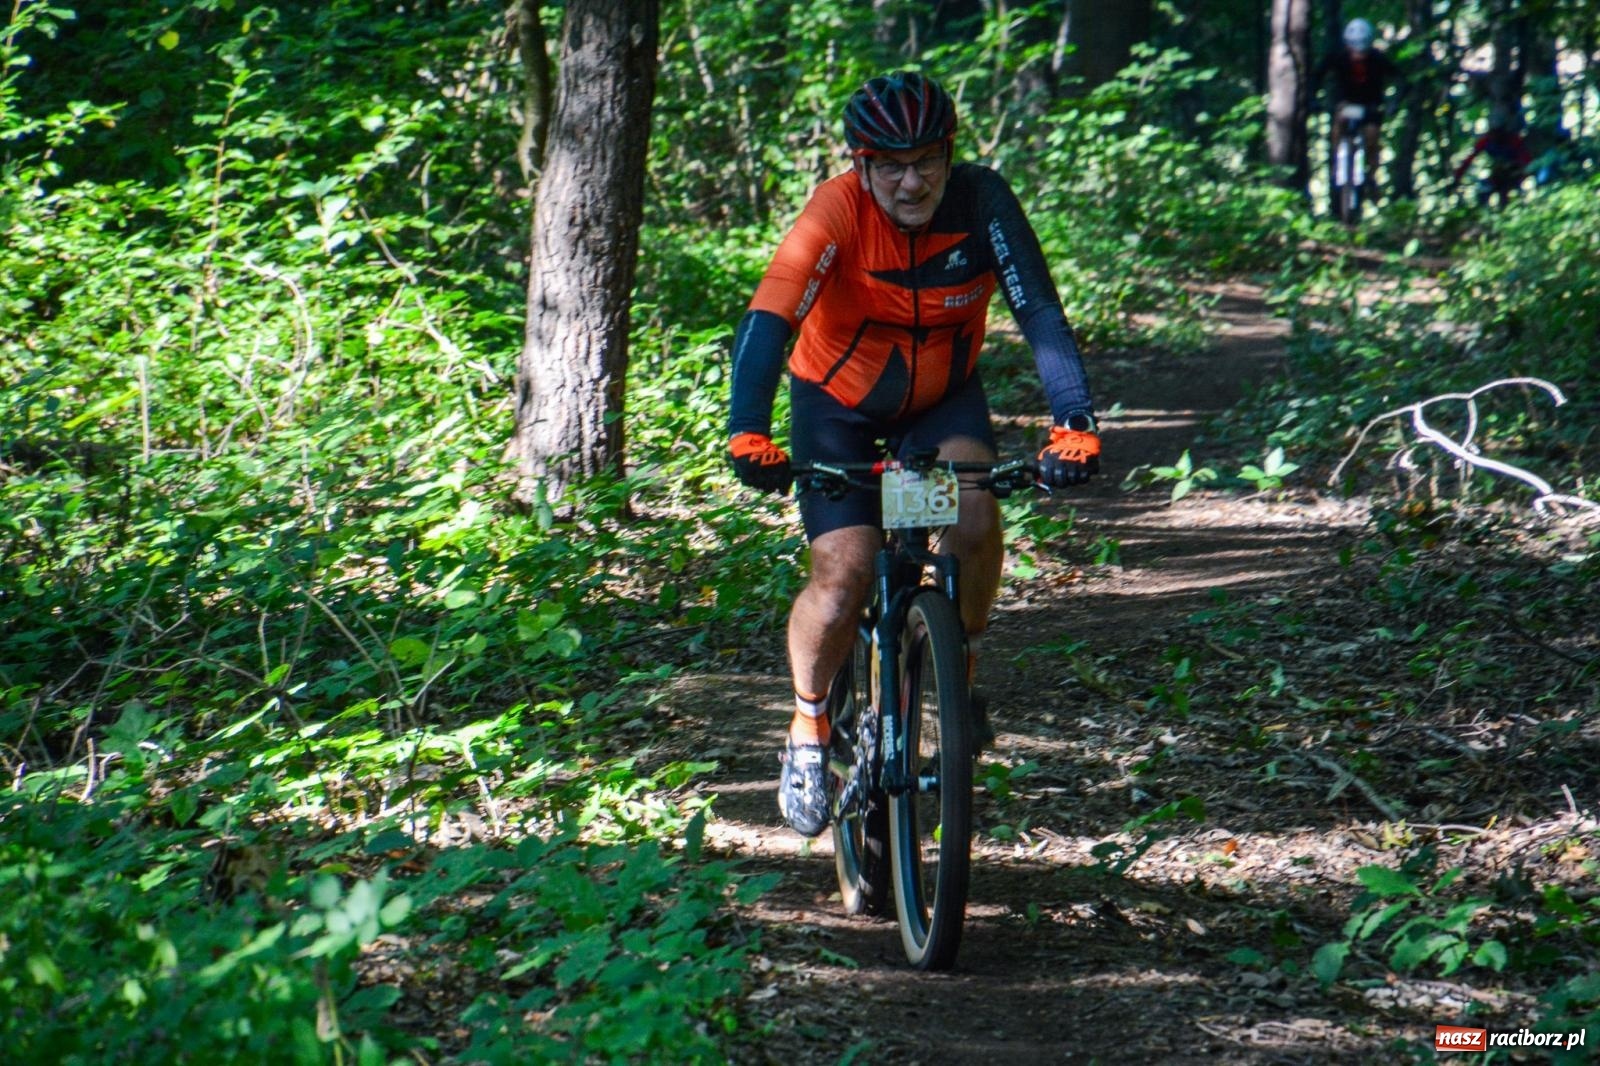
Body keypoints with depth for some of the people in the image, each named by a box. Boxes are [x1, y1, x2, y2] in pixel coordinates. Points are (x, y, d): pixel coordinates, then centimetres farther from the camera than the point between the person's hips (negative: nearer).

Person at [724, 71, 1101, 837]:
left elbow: (1040, 313, -28)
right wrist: (747, 433, -55)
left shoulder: (982, 201, -23)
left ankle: (962, 666, 0)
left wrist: (1073, 423, -43)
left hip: (943, 398, 1)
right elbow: (769, 319, -40)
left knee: (974, 519, -28)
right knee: (843, 579, -16)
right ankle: (808, 728, 12)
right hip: (839, 401, -1)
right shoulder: (837, 212, -28)